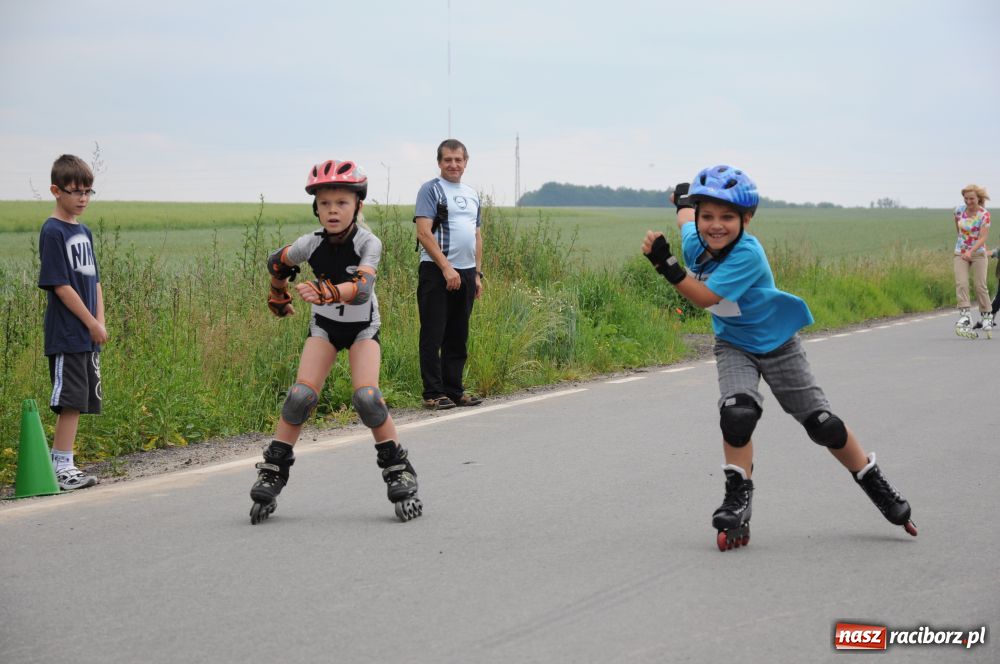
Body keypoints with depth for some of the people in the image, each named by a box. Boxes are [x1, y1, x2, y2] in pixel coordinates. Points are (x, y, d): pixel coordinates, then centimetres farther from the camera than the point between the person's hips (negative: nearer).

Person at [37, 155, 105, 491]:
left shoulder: (84, 232, 15)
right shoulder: (52, 232, -10)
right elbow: (60, 285, -14)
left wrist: (101, 322, 3)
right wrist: (92, 324, -12)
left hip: (88, 336, 8)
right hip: (66, 334, -8)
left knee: (79, 401, 7)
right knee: (70, 399, -8)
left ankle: (62, 465, 12)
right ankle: (61, 466, -4)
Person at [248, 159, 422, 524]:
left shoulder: (368, 243, -23)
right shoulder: (311, 244, -15)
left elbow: (362, 287, -41)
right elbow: (276, 262, 6)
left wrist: (326, 292, -58)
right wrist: (279, 295, 20)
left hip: (362, 326, -2)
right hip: (324, 326, 2)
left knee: (366, 397, -22)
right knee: (301, 395, -16)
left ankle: (398, 469, -7)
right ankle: (273, 470, -5)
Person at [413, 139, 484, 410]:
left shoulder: (472, 194, 19)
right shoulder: (431, 189, -3)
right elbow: (424, 233, -13)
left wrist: (477, 273, 15)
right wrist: (446, 267, -18)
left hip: (466, 273, 7)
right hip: (437, 272, -7)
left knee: (458, 337, 10)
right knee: (433, 335, -4)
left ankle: (454, 390, 17)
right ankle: (433, 394, -2)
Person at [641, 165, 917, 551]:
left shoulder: (747, 254, -32)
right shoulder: (694, 242, -13)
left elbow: (704, 297, -38)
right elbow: (685, 216, 13)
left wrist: (666, 264, -45)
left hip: (777, 345, -4)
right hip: (733, 346, 4)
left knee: (823, 424, 1)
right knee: (737, 412, -24)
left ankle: (875, 485, 21)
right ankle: (738, 498, -10)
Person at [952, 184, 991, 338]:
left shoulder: (984, 214, -14)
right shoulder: (959, 210, -2)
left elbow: (983, 237, -22)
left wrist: (970, 251, -35)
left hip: (978, 253, -3)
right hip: (960, 253, 3)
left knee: (980, 286, -2)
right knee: (961, 284, -14)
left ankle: (987, 316, 15)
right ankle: (964, 316, -20)